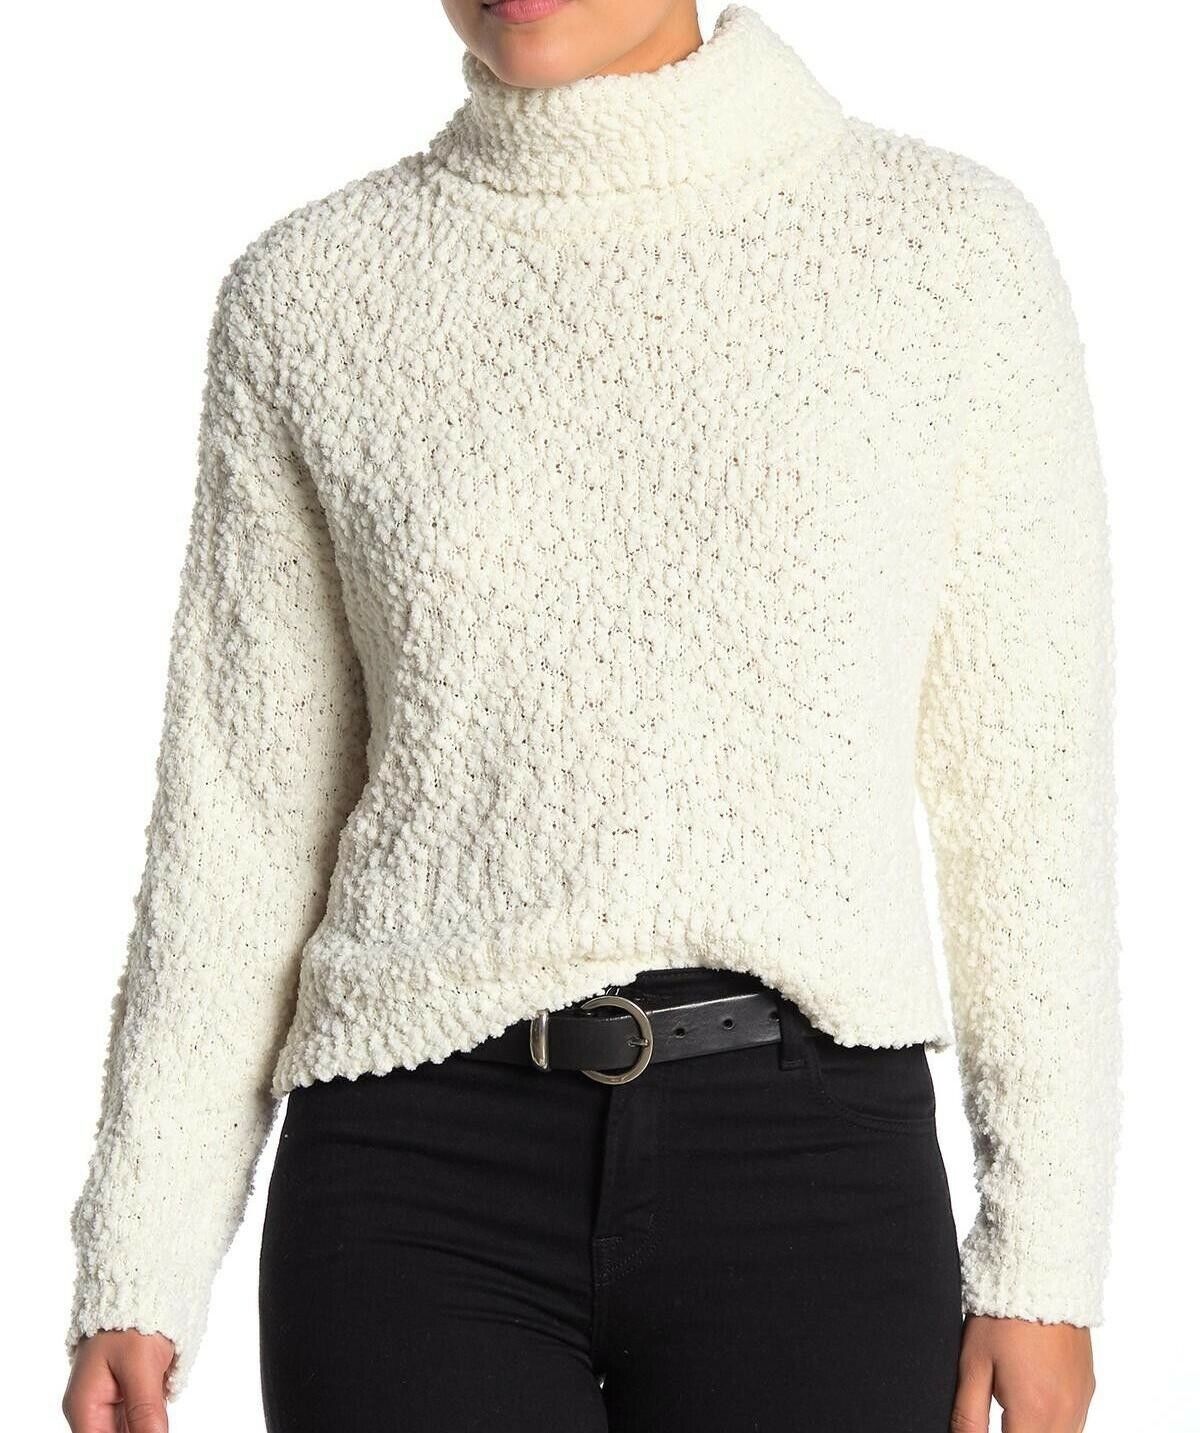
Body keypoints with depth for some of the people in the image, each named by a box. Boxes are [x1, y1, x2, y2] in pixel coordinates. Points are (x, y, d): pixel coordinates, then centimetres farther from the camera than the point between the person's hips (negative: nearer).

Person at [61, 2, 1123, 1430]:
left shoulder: (950, 242, 3)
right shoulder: (313, 291, 6)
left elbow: (1027, 768, 3)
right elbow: (244, 807, 7)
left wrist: (1049, 1252, 0)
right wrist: (132, 1270, 4)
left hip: (806, 1172, 0)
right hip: (428, 1180, 1)